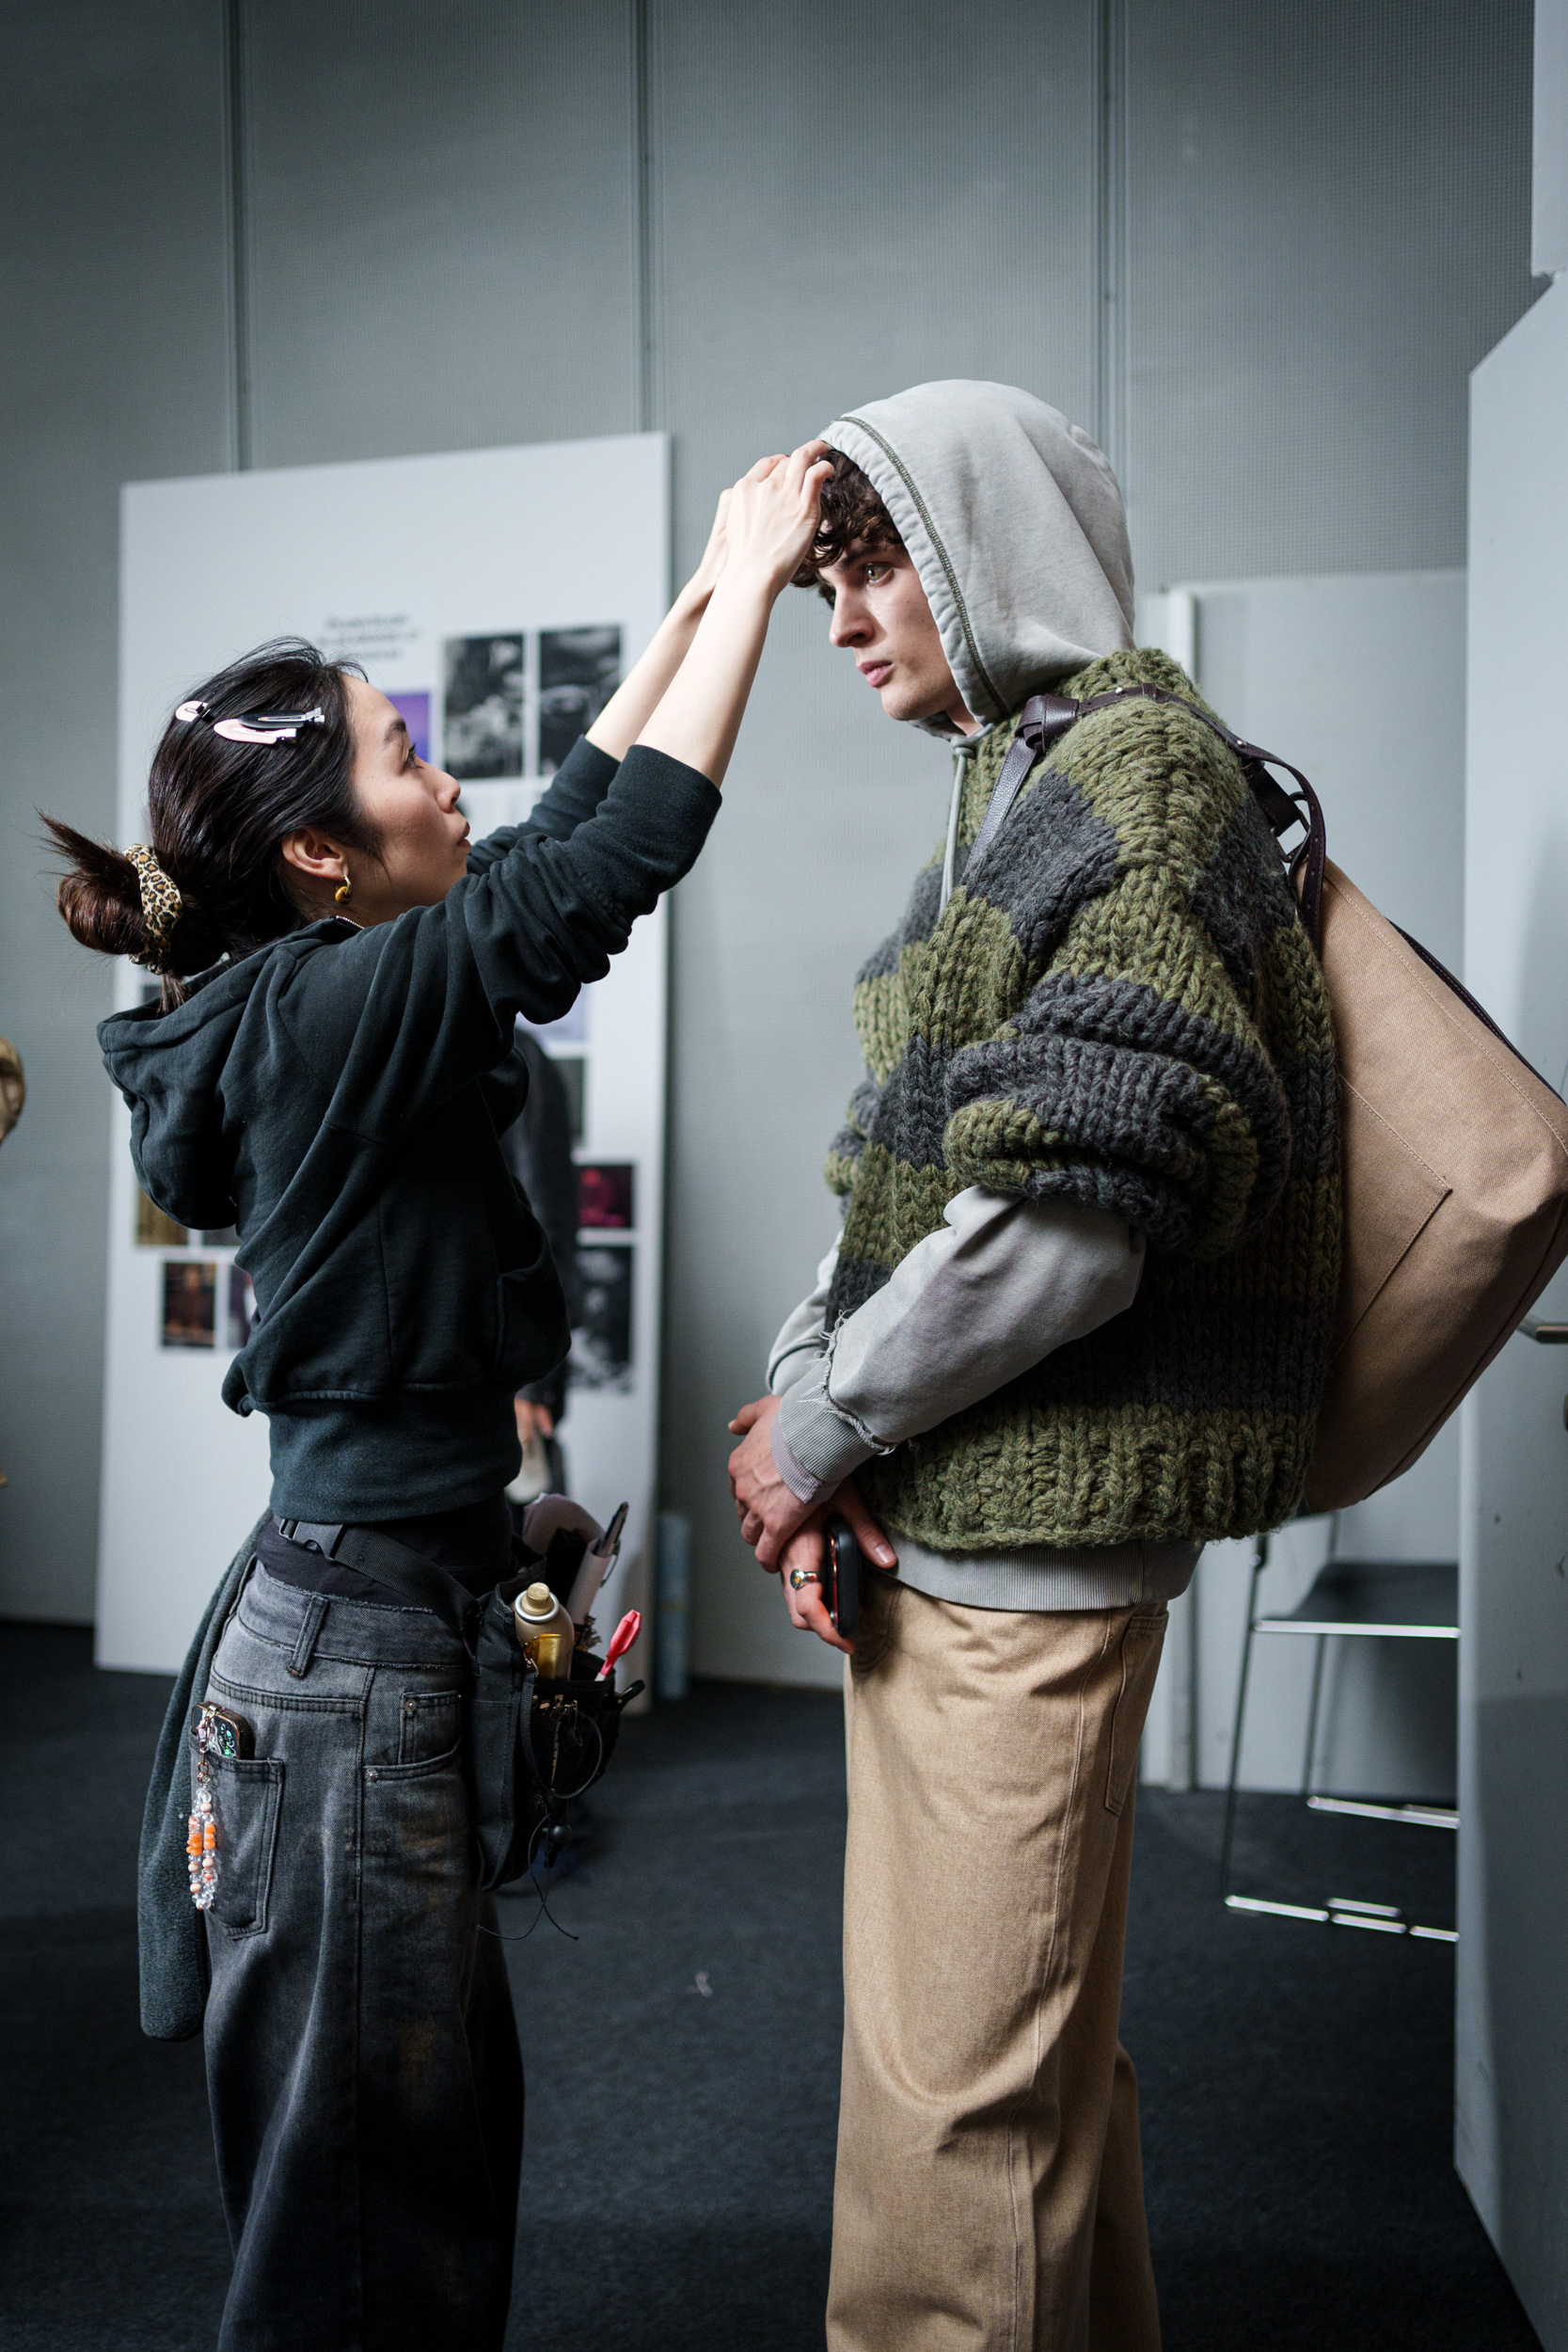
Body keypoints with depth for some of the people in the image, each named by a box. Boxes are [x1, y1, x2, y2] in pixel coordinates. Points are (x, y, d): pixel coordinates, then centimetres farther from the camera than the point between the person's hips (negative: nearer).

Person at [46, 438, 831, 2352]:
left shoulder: (307, 1006, 8)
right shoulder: (326, 1012, -18)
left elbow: (558, 837, 15)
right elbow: (617, 862, -22)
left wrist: (700, 589, 18)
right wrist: (747, 577, -10)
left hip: (374, 1632, 9)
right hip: (352, 1668, -9)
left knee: (440, 2124, 22)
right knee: (361, 2195, 8)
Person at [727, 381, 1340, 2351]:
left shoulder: (1141, 766, -10)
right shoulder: (1012, 792, 17)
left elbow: (1070, 1209, -21)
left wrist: (820, 1423, -12)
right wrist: (805, 1381, -1)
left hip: (1028, 1533, -9)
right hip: (940, 1523, 9)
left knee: (958, 2082, 1)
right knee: (1029, 2039, 22)